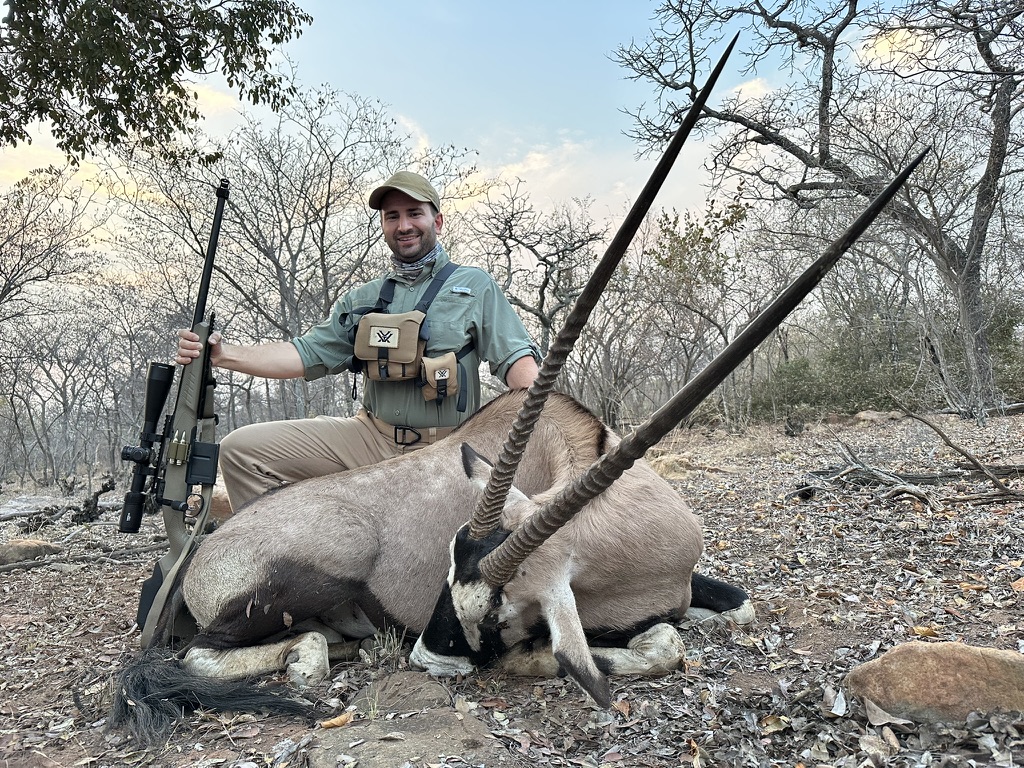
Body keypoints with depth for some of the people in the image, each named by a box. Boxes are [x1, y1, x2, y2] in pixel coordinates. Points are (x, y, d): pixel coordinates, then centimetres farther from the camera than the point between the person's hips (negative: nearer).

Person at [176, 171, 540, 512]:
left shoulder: (476, 286, 7)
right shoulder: (362, 300, 17)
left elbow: (515, 357, -2)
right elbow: (305, 354, 10)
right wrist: (223, 353, -5)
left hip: (446, 451, -3)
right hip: (372, 436, 4)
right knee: (242, 450, -6)